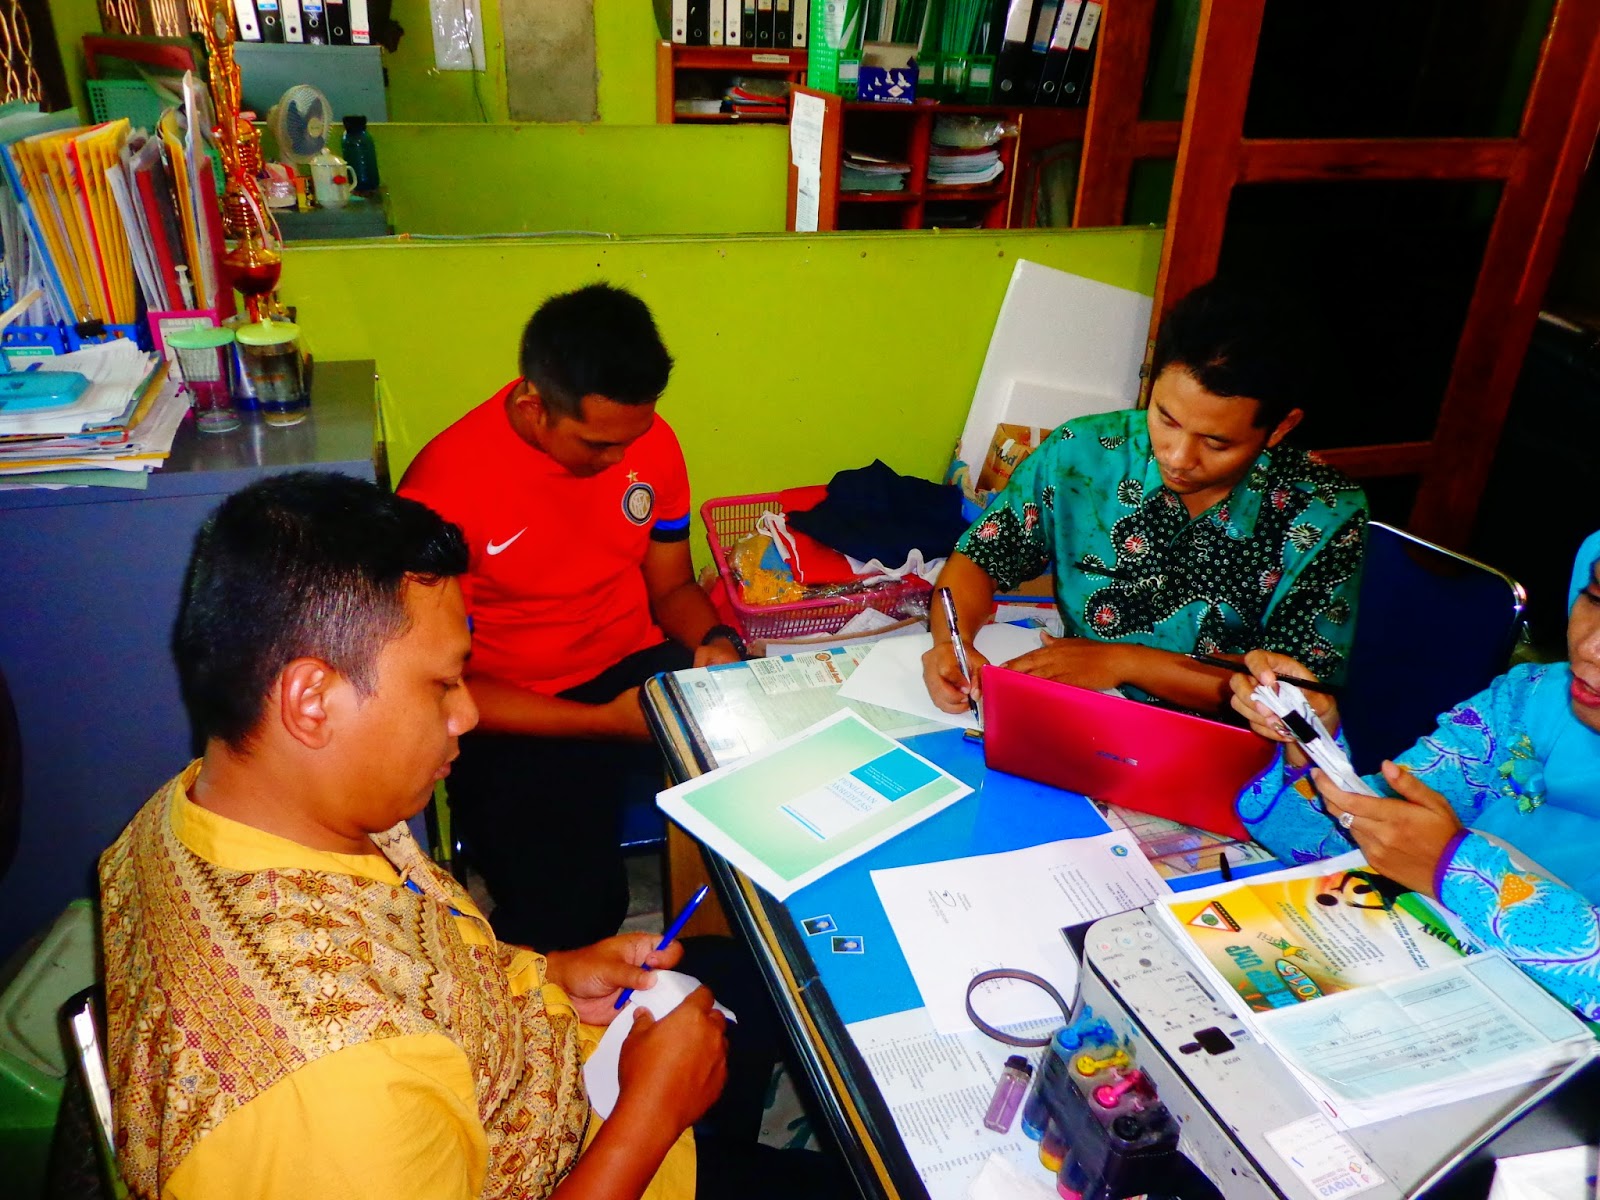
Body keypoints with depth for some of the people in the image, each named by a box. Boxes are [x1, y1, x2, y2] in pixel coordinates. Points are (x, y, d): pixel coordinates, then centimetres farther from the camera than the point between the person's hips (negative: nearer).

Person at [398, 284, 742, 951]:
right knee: (568, 910, -28)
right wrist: (603, 721, -19)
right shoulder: (445, 488, -17)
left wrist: (715, 642, -11)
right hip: (515, 717, -4)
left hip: (642, 669, 5)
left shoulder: (648, 441, -1)